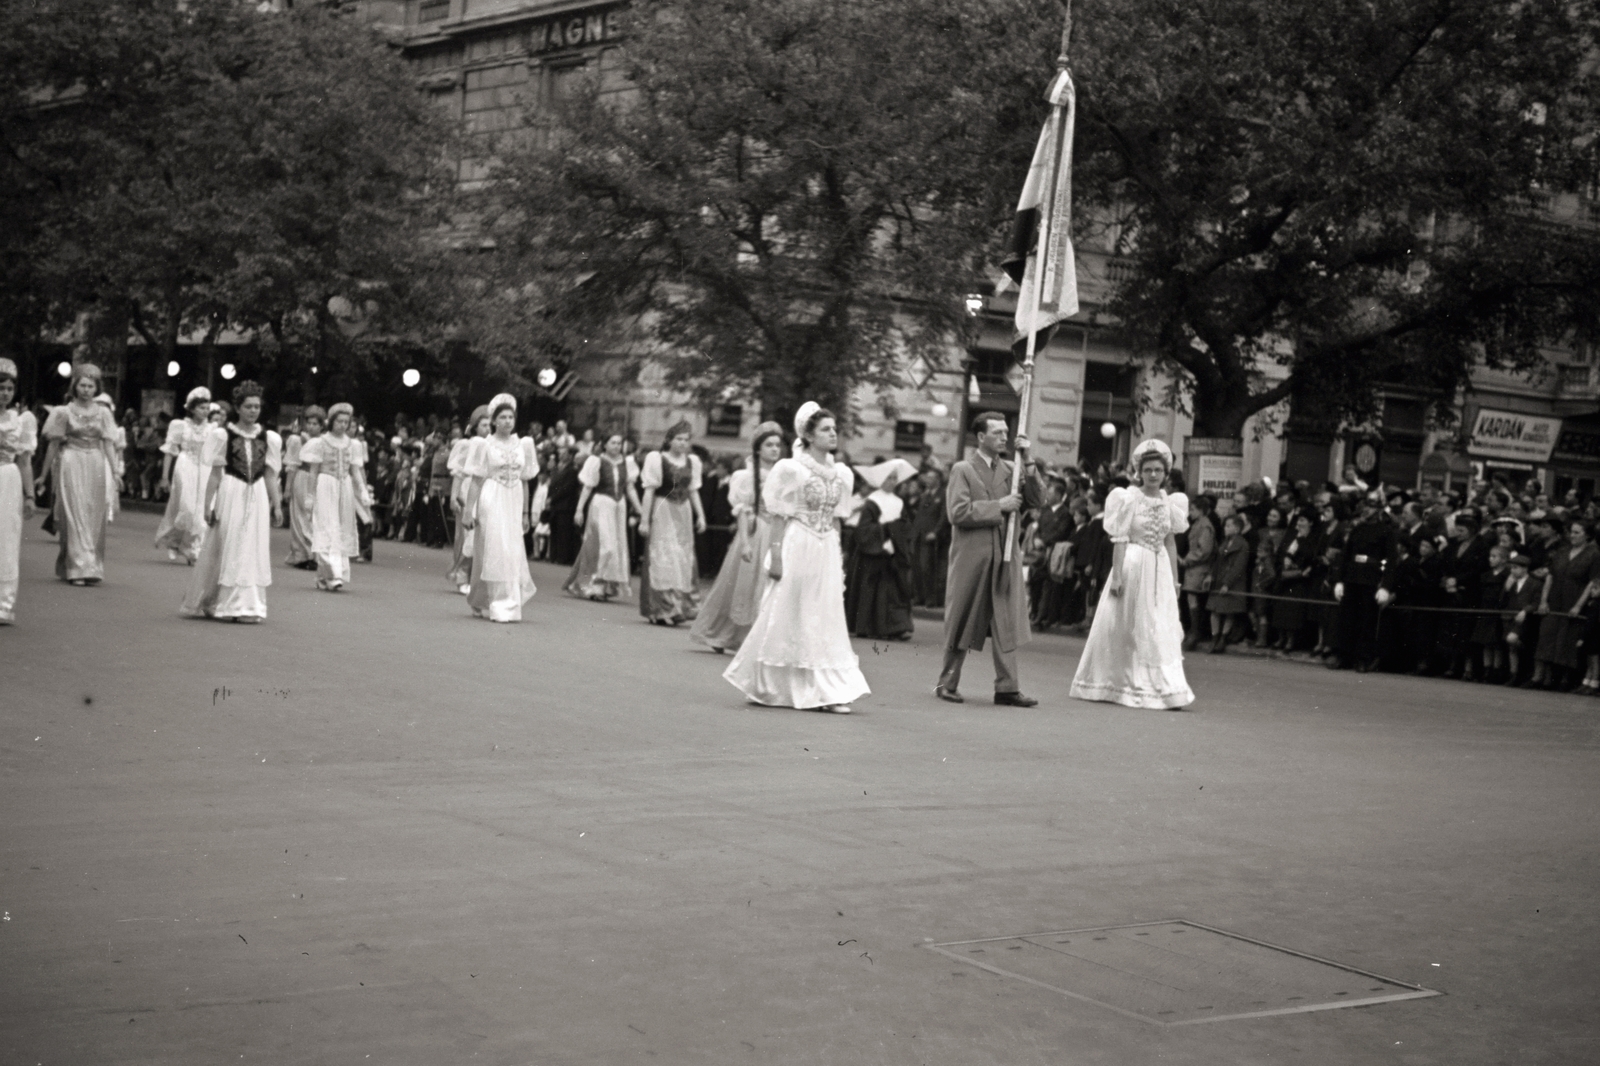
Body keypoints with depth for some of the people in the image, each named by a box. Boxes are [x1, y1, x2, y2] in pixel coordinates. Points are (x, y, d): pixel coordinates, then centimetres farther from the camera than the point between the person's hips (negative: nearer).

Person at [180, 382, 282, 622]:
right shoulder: (224, 435, -2)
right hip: (230, 494, -3)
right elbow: (215, 473, 0)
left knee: (254, 550, 4)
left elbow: (270, 475, 10)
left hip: (258, 496, 3)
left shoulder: (268, 438, 6)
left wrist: (276, 504, 6)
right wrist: (208, 503, -4)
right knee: (226, 548, 2)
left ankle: (247, 605, 11)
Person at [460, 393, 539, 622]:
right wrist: (469, 510, -9)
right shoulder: (485, 445, -1)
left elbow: (524, 482, 12)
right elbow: (476, 481, -3)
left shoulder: (522, 445, 9)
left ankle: (508, 605, 14)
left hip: (513, 503, 4)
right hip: (491, 502, -4)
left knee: (513, 553, 2)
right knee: (493, 552, -5)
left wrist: (526, 513, 12)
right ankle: (495, 605, -2)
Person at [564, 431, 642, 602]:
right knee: (603, 545, -9)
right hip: (600, 505, -5)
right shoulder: (597, 462, -6)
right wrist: (579, 510, -6)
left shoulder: (626, 463, 5)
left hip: (620, 506, 5)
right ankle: (595, 586, -1)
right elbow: (587, 488, -3)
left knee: (617, 546, 7)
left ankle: (609, 587, 16)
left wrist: (640, 510, 2)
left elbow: (630, 489, 8)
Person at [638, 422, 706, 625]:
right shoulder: (656, 459, -5)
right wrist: (645, 520, -6)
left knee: (684, 560, 5)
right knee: (663, 558, -7)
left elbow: (693, 491, 14)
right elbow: (649, 491, -4)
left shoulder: (692, 461, 9)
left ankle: (682, 606, 13)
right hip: (662, 512, -5)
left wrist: (700, 515, 5)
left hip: (683, 513, 5)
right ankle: (664, 608, -6)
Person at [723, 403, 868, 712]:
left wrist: (838, 556, 10)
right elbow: (780, 517, -8)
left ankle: (827, 691, 5)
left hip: (827, 551, 5)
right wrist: (776, 555, -13)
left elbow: (835, 519, 13)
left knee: (826, 620, 3)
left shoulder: (841, 474, 8)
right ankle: (763, 685, 16)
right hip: (797, 548, -5)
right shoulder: (791, 470, -7)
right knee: (787, 618, 2)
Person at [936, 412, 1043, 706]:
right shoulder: (963, 470, -1)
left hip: (1006, 559, 4)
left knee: (1008, 623, 0)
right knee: (962, 623, 5)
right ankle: (948, 683, 15)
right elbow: (958, 512, -13)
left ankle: (1007, 688, 1)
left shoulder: (1011, 470, 12)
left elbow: (1036, 500, 1)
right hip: (972, 559, -4)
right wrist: (999, 506, -13)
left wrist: (1027, 463, -7)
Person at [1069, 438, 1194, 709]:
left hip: (1160, 570, 4)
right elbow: (1119, 541, -9)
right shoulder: (1129, 499, -7)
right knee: (1128, 628, 3)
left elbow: (1170, 542, 11)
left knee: (1162, 631, 3)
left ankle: (1164, 689, 6)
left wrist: (1175, 579, 10)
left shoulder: (1169, 502, 7)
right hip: (1133, 566, -4)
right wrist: (1116, 576, -15)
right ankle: (1117, 685, 15)